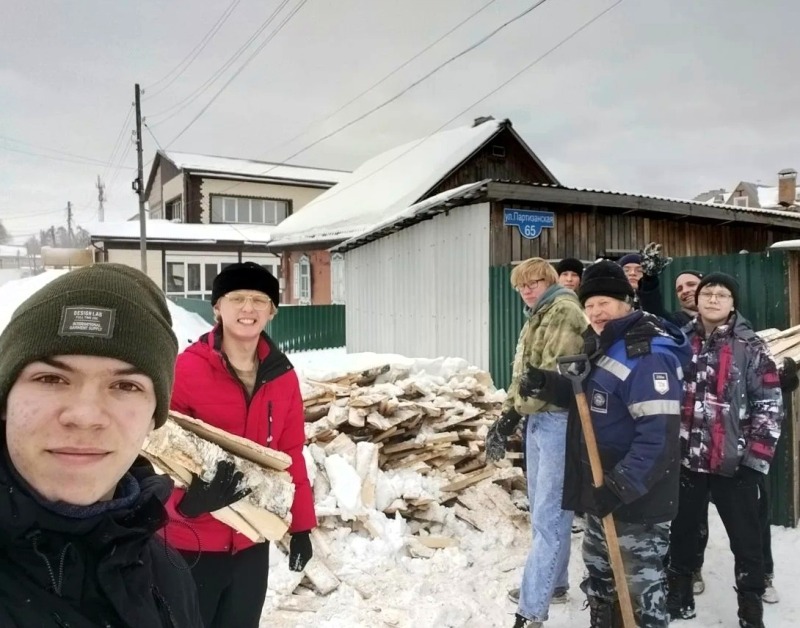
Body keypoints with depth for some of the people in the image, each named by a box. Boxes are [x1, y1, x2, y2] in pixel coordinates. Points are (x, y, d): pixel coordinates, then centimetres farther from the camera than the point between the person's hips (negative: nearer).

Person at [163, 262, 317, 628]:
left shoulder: (282, 376, -1)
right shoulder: (187, 368, -16)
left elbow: (290, 453, 6)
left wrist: (301, 524, 6)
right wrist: (184, 498, -32)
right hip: (190, 541, -4)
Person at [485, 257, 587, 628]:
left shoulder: (565, 310, -10)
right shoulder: (537, 318, 19)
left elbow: (555, 370, -19)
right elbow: (522, 373, 19)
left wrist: (515, 410, -12)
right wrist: (507, 415, 9)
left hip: (559, 420, -10)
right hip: (537, 418, 10)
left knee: (548, 516, -6)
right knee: (542, 510, 19)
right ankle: (552, 584, 35)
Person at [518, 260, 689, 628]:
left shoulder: (649, 354, -21)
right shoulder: (598, 344, 9)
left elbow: (659, 434, -27)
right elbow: (588, 399, 19)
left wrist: (621, 486, -28)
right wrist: (547, 386, 1)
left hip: (637, 500, -9)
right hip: (600, 491, 10)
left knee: (640, 591, 4)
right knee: (599, 580, 24)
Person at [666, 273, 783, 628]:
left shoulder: (751, 347, -3)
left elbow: (770, 406, -5)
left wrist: (755, 459, -11)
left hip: (733, 463, -3)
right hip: (683, 458, 3)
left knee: (746, 539, 7)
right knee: (682, 531, 15)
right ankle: (679, 596, 33)